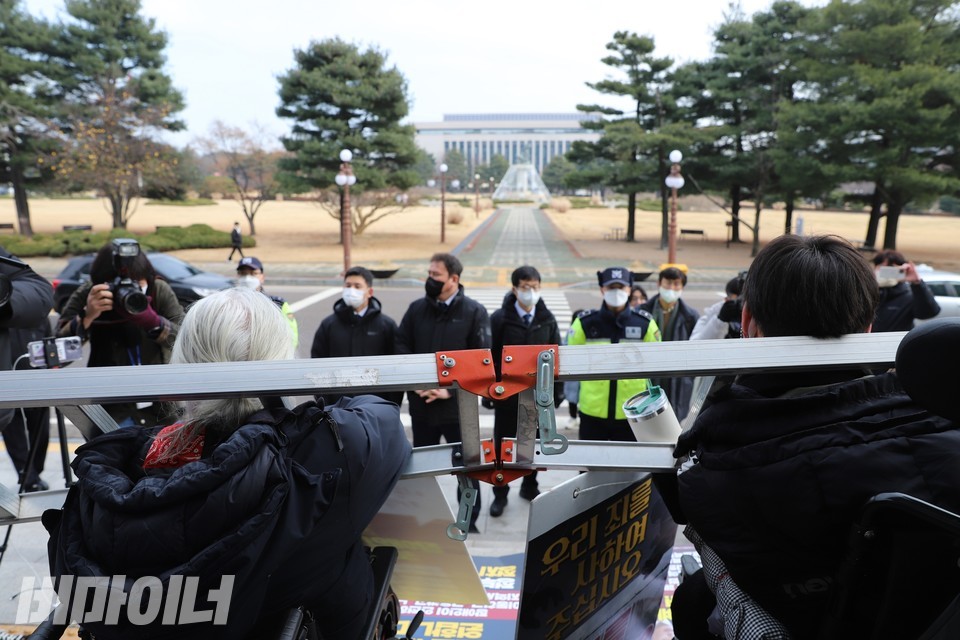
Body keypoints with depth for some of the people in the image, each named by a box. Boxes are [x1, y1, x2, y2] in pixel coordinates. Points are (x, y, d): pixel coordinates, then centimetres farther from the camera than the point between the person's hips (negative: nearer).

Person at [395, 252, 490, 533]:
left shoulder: (474, 312, -8)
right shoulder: (416, 308, 2)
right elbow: (401, 345, 4)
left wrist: (451, 389, -16)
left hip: (459, 404, -3)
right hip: (421, 403, 3)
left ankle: (469, 520, 28)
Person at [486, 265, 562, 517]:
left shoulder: (547, 319, 0)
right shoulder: (500, 318, -9)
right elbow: (490, 357, -7)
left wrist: (557, 390, 3)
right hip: (507, 393, -2)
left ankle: (529, 487, 35)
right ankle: (500, 493, 25)